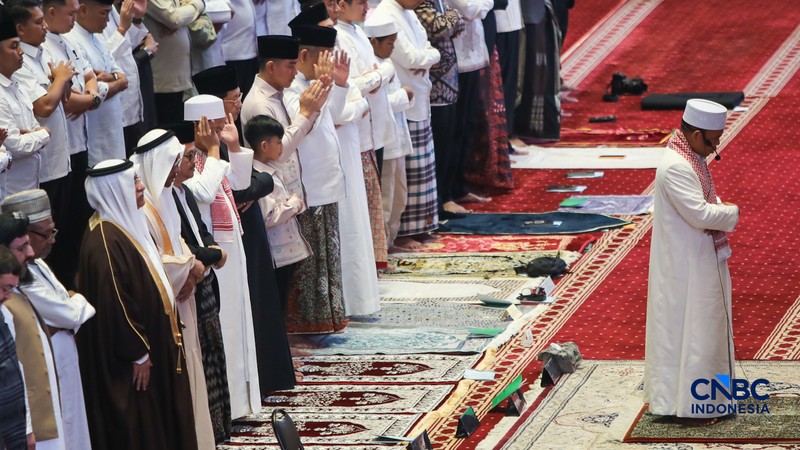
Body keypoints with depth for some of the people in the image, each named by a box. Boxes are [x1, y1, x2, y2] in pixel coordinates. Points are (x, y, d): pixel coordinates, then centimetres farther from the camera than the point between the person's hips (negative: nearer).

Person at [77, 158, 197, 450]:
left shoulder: (128, 225, 9)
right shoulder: (105, 240, -23)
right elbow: (114, 304, -24)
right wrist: (138, 353, -20)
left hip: (152, 342, 10)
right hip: (130, 362, -10)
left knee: (162, 422, 16)